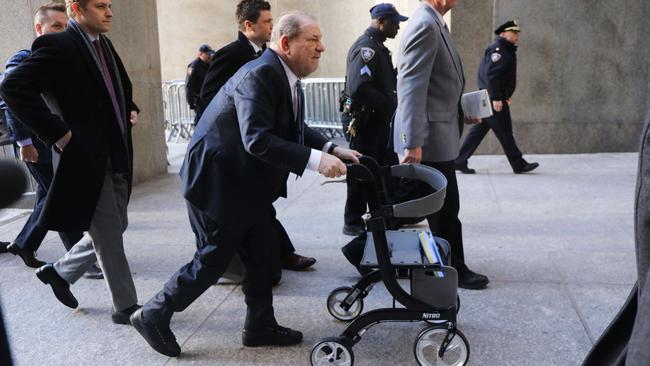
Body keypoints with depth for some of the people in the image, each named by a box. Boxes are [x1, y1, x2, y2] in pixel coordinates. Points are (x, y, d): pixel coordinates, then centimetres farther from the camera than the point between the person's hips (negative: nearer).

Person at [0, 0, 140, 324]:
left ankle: (60, 272, 37)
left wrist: (130, 110, 11)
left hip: (117, 157, 8)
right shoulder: (57, 46, -12)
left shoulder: (104, 45, 13)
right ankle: (125, 306, 15)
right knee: (109, 235, 0)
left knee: (112, 230, 16)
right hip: (86, 159, -8)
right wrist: (57, 133, -22)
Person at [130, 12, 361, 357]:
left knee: (261, 254, 13)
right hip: (218, 180, -9)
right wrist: (315, 160, -36)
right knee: (214, 258, 1)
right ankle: (153, 315, 19)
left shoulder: (286, 77, 5)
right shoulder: (260, 74, -25)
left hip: (248, 182, 10)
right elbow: (257, 140, -34)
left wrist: (333, 149, -4)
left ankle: (260, 326, 28)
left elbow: (295, 130, 11)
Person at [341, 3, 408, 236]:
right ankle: (353, 223, 13)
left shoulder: (378, 46, 15)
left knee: (388, 168, 16)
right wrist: (390, 102, -18)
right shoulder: (366, 46, -17)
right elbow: (358, 88, -29)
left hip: (379, 120, 10)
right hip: (366, 121, -10)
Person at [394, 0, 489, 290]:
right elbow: (411, 87, -25)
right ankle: (453, 269, 18)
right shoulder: (425, 25, -17)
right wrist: (412, 143, -29)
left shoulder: (434, 24, 14)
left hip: (437, 135, 10)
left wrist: (460, 112, 14)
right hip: (431, 137, -10)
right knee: (446, 208, 3)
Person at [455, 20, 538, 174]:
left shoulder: (507, 51, 20)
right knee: (504, 132, -1)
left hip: (494, 98, 11)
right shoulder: (498, 49, -13)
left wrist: (506, 95, 25)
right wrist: (496, 98, -25)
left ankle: (460, 161, 12)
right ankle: (519, 165, 8)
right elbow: (491, 75, -22)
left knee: (479, 129, 10)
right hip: (494, 99, -11)